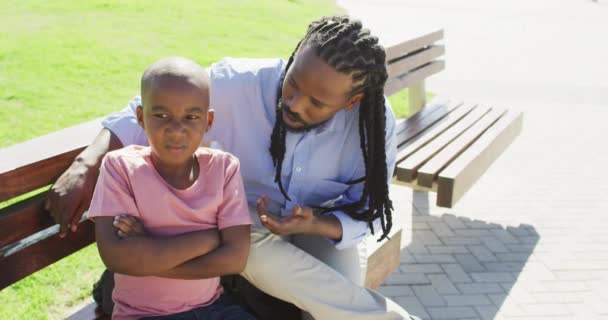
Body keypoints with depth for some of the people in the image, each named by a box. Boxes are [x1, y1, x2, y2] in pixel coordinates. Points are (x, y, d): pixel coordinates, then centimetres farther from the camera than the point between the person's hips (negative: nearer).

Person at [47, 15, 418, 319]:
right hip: (247, 217, 1)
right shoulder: (240, 83, -27)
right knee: (258, 253, -33)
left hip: (326, 227, 0)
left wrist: (315, 225, -32)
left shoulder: (375, 123, -22)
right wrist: (86, 167, -29)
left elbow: (367, 215, -12)